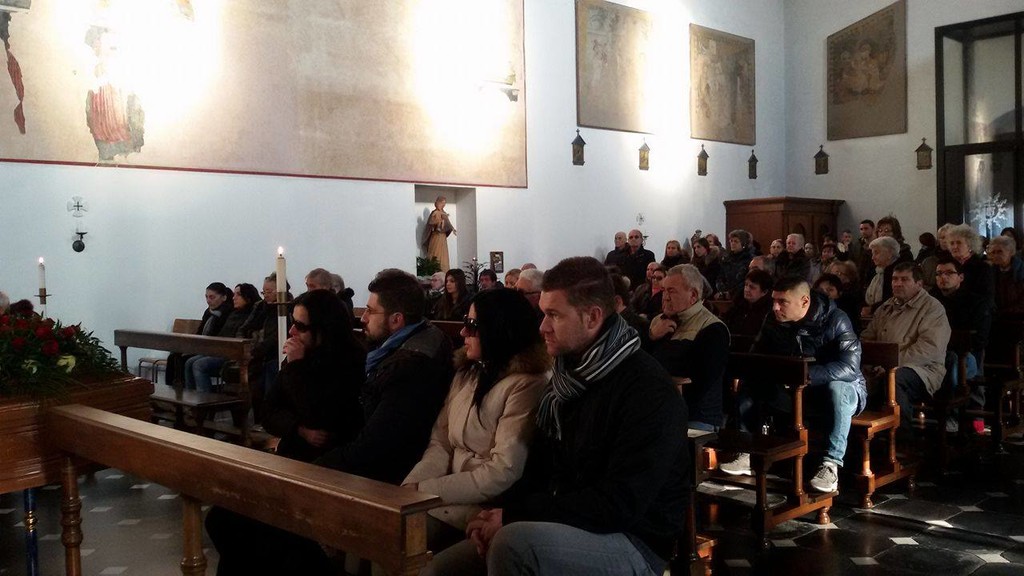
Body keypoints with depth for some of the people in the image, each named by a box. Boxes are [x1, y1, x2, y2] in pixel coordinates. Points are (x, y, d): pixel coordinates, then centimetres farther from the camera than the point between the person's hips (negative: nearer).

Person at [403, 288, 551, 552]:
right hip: (456, 494, 7)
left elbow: (503, 474, -19)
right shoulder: (467, 374, 13)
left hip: (486, 508, -7)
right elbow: (441, 444, 8)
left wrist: (424, 490, -17)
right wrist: (411, 486, -10)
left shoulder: (527, 385, -13)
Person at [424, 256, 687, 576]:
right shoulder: (564, 380, 9)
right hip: (561, 526, 7)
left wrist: (513, 515, -22)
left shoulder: (649, 391, -18)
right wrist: (500, 515, -6)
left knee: (514, 543, -32)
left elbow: (620, 505, -24)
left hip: (633, 543, -7)